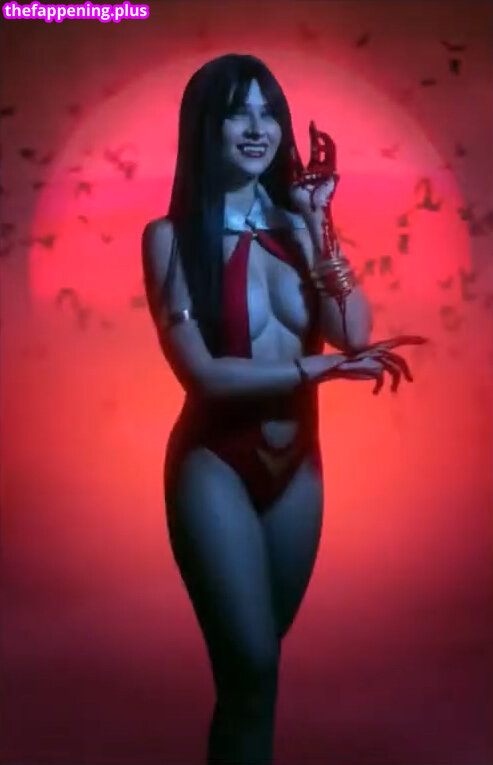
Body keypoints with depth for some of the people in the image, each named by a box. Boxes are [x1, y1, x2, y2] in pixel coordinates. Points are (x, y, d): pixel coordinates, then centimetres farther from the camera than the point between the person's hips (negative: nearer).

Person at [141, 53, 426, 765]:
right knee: (251, 664, -5)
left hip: (297, 462, 5)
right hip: (215, 465, -5)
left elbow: (355, 335, -8)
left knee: (259, 659, 19)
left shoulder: (294, 223, 4)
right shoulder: (172, 236, -10)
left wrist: (314, 230, -13)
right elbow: (202, 371, -18)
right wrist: (321, 367, -16)